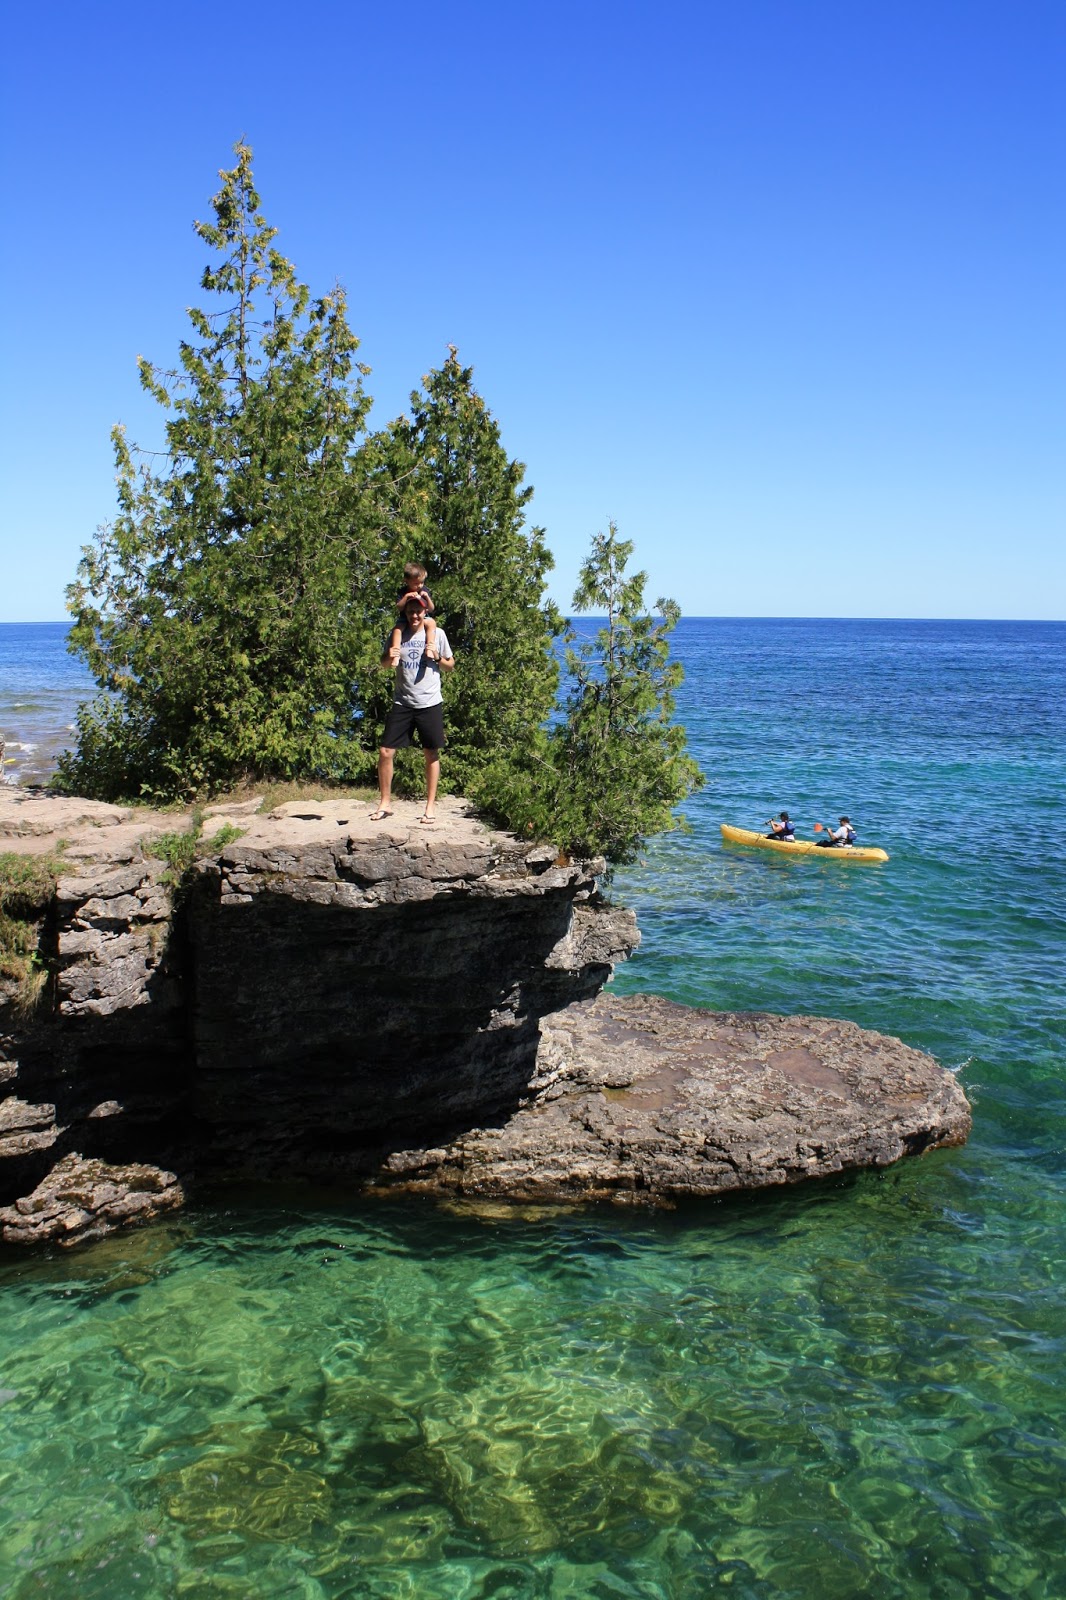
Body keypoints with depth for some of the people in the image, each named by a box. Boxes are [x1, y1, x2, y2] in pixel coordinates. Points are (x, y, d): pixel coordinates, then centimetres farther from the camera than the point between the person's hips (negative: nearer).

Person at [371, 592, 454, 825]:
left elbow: (450, 666, 9)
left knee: (431, 754, 4)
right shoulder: (398, 633, 5)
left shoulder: (437, 634, 2)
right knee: (385, 752, -4)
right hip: (402, 703, 2)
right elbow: (384, 664, 16)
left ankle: (430, 806, 13)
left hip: (430, 703, -2)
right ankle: (385, 803, 9)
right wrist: (389, 657, -7)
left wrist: (437, 658, -12)